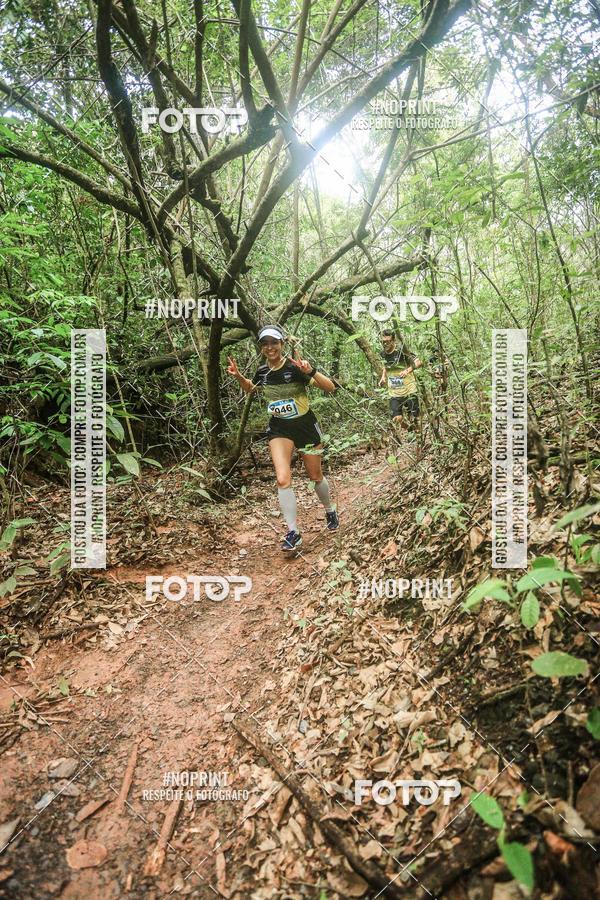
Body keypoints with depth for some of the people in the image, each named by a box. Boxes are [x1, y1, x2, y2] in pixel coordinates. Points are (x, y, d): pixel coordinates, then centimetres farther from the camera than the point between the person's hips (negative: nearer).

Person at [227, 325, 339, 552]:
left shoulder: (295, 367, -19)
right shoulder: (262, 371, -4)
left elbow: (330, 388, -23)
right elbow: (249, 389, 19)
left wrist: (311, 371, -38)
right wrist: (238, 376, -1)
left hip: (305, 425, -2)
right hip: (279, 428, 3)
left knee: (316, 476, 13)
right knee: (283, 479, -15)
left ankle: (330, 511, 43)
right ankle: (293, 533, -4)